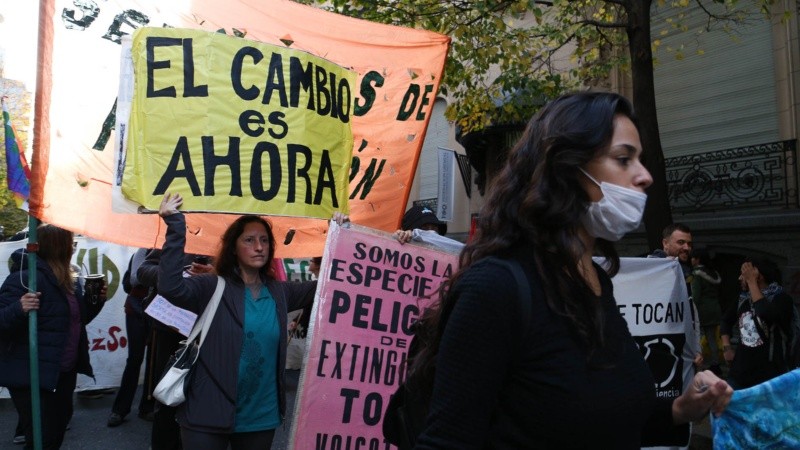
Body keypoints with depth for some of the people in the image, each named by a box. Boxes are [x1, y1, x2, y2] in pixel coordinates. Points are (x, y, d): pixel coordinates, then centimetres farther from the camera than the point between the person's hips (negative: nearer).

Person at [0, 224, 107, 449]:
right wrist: (19, 310, -39)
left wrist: (96, 300, 2)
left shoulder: (70, 280, 8)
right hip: (33, 376, -9)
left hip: (64, 373, 9)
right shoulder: (25, 278, -18)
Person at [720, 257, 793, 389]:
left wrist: (751, 281, -21)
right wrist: (726, 347, 10)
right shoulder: (744, 298, 8)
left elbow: (766, 314, -30)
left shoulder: (781, 298, -8)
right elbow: (726, 320, 24)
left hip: (769, 376, -5)